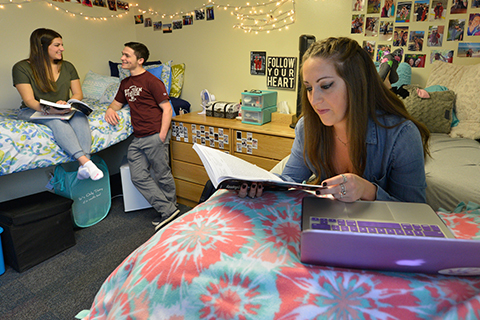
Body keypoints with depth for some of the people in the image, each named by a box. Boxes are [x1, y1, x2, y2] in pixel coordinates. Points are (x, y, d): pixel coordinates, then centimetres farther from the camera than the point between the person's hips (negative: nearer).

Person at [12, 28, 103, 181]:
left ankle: (83, 165, -48)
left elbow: (78, 94, 2)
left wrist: (66, 104, -22)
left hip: (63, 111, 3)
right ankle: (86, 161, -51)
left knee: (79, 115, -32)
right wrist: (48, 109, -37)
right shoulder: (22, 68, -5)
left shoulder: (67, 67, 9)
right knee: (55, 120, -38)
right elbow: (29, 100, -15)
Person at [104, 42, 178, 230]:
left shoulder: (151, 81, -7)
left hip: (154, 136, -8)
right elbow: (117, 103, 29)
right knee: (138, 177, 4)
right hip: (137, 139, 8)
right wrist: (110, 109, 4)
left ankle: (171, 208, 22)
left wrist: (162, 136, -16)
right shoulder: (125, 83, 18)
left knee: (162, 175, 3)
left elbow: (167, 109, -10)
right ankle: (167, 211, 11)